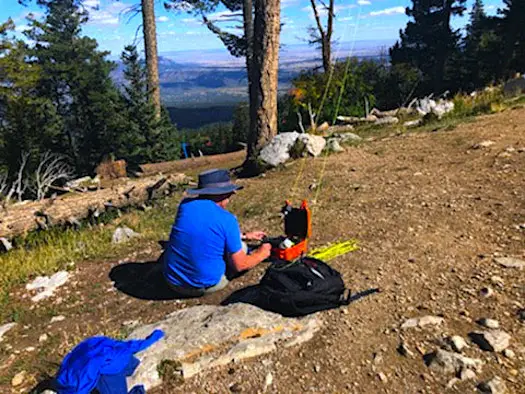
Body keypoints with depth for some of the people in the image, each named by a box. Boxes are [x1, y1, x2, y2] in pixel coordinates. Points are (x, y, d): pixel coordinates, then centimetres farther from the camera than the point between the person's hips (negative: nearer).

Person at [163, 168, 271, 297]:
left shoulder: (185, 205, -4)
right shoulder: (227, 220, -18)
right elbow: (240, 266, -11)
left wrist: (244, 236, 22)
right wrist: (262, 254, 10)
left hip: (173, 282, 4)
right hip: (205, 286, -4)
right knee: (240, 246, 16)